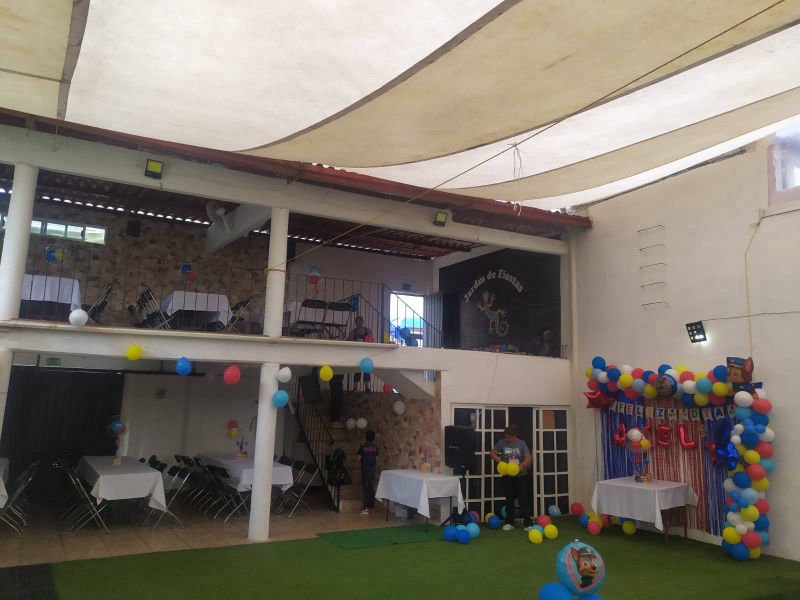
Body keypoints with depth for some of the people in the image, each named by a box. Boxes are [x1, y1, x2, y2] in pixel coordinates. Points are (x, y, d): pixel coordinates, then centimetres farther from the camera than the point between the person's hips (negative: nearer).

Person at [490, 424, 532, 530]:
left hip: (521, 476, -1)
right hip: (507, 477, 1)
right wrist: (498, 459, -18)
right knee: (509, 500, 10)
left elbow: (528, 458, -13)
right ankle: (509, 522, 22)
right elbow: (493, 453, 2)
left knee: (524, 499, -2)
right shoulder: (502, 443, -5)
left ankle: (528, 523, 5)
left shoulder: (521, 443, -7)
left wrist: (523, 465, -33)